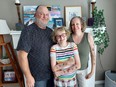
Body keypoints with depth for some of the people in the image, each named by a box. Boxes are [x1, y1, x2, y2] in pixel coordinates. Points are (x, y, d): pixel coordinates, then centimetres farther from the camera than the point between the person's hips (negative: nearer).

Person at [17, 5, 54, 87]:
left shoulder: (50, 31, 6)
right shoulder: (28, 31, -15)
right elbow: (22, 55, -19)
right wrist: (28, 76, -19)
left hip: (51, 74, 6)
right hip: (37, 77, -6)